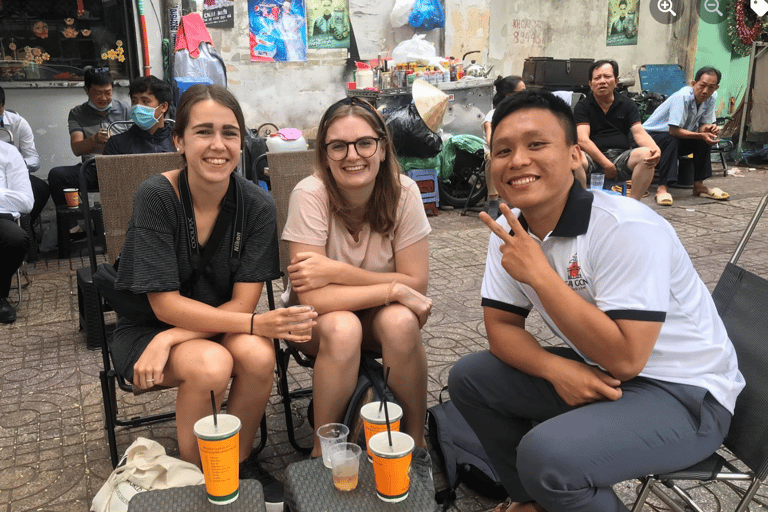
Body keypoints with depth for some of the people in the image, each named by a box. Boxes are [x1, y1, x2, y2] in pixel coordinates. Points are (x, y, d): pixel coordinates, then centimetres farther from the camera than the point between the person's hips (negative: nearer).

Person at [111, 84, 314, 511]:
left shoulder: (258, 205, -13)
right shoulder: (155, 197, -20)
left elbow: (242, 303, -13)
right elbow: (165, 303, -20)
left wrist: (171, 339, -26)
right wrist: (255, 323, -30)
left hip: (222, 323, 2)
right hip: (147, 327, -2)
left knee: (258, 354, -29)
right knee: (211, 364, -32)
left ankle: (241, 461, 1)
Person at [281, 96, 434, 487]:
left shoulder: (403, 193, -17)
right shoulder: (310, 194, -23)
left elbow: (416, 283, -16)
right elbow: (311, 297, -28)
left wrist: (336, 271, -26)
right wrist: (393, 289, -27)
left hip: (381, 316, 2)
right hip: (319, 323, -1)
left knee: (400, 322, -30)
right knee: (342, 328, -33)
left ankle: (415, 444, -5)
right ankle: (323, 451, -9)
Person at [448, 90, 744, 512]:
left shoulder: (627, 228, -26)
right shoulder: (508, 231, -3)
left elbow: (625, 359, -29)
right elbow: (501, 326, 0)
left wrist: (538, 274, -28)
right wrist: (556, 369, -19)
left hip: (683, 392, -7)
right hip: (593, 374, 8)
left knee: (545, 455, -30)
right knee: (469, 377, 2)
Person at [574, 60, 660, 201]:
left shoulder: (627, 104, 15)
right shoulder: (582, 107, 5)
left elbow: (639, 132, 3)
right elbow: (583, 140, -9)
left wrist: (655, 149, -21)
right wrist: (606, 164, -20)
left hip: (622, 156, 3)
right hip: (594, 157, -3)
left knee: (646, 154, -29)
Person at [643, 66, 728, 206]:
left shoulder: (712, 97, -6)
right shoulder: (682, 96, -28)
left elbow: (703, 125, -3)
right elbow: (674, 131, -30)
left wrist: (708, 129, -26)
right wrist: (701, 135, -34)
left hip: (676, 137, 7)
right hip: (652, 134, -7)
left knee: (705, 140, -14)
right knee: (671, 141, -36)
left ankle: (699, 185, -7)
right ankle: (662, 188, -37)